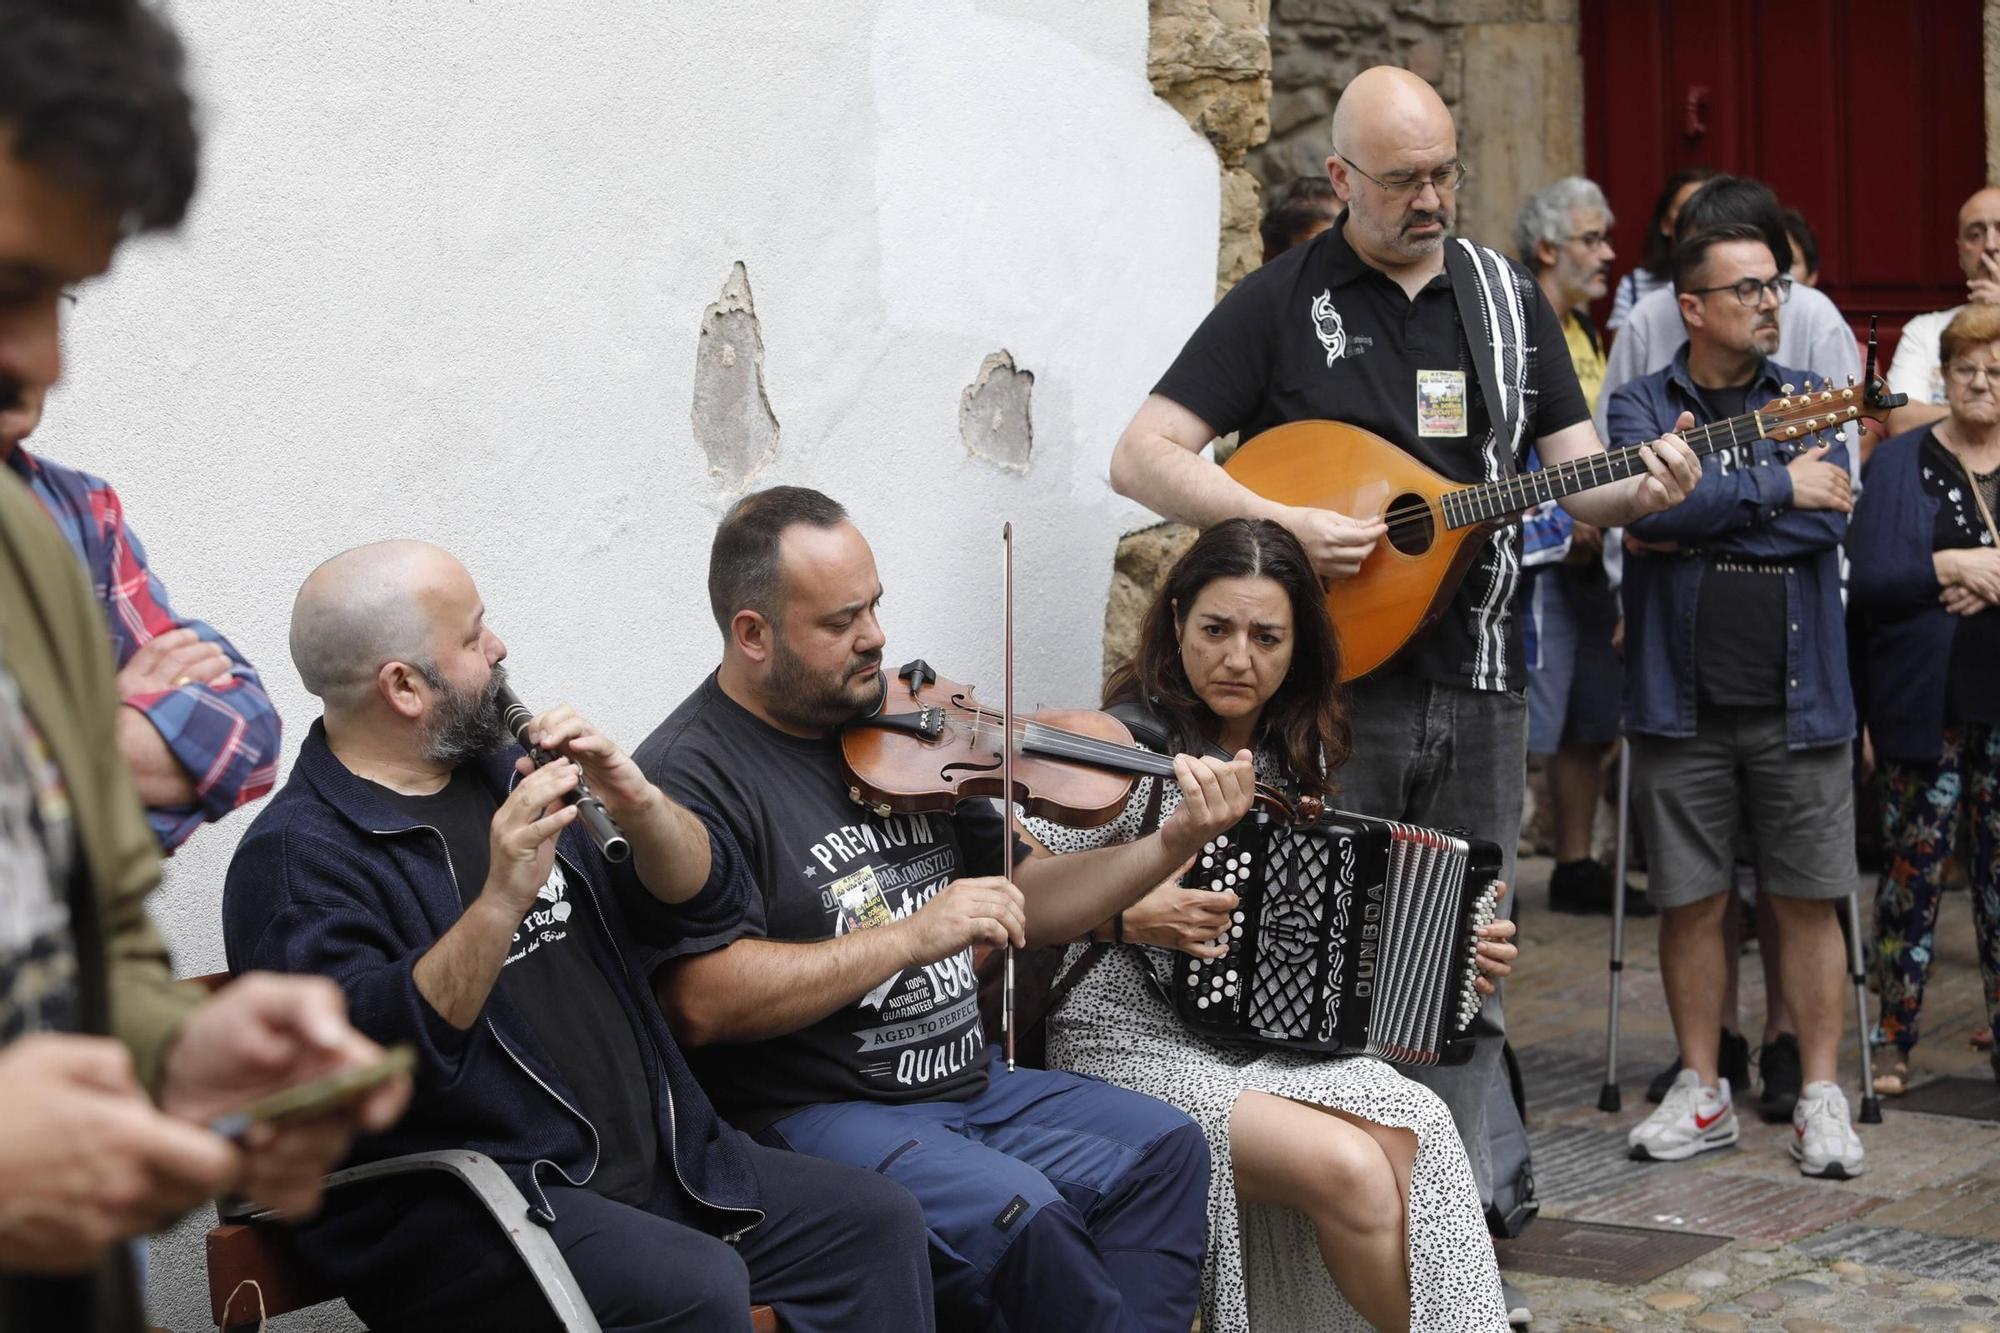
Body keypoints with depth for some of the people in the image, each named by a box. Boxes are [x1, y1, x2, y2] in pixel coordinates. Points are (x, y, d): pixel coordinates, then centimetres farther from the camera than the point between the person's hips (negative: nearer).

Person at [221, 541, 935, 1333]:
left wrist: (638, 808, -6)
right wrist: (499, 906, -32)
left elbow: (707, 899, 14)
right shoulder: (296, 855, -9)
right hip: (459, 1209, -8)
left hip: (656, 1164, 8)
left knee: (876, 1221, -5)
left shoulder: (513, 776, 16)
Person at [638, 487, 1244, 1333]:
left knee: (1165, 1148, -7)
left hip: (967, 1083, 8)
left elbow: (1022, 906, 14)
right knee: (1017, 1214, -28)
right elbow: (703, 1002, -24)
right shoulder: (691, 773, -13)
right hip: (810, 1114, -8)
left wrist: (1177, 842, 0)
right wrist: (912, 935, -23)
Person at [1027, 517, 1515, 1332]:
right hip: (1138, 1044, -6)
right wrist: (1122, 918, -25)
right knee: (1347, 1166, -27)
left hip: (1272, 1038, 6)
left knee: (1418, 1129, -25)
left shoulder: (1299, 752, 10)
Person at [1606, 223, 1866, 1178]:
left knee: (1808, 900, 3)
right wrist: (1776, 486, -12)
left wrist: (1698, 518, -11)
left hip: (1796, 697, 1)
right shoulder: (1642, 405, 4)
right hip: (1682, 702, -1)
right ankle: (1702, 1093, 18)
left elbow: (1829, 516, -8)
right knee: (1690, 902, 5)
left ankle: (1821, 1098, 13)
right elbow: (1650, 503, -16)